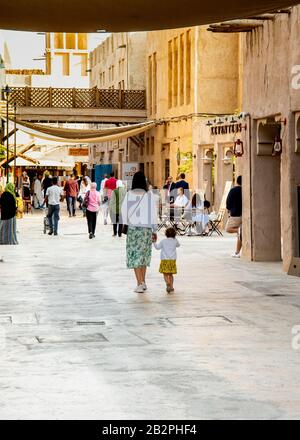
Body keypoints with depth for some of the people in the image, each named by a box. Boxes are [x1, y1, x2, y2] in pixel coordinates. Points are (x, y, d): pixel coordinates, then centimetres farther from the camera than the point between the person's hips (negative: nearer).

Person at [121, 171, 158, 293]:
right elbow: (153, 213, -3)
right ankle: (143, 282, 22)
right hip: (146, 228, 1)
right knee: (143, 254, 17)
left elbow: (124, 211, -4)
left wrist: (126, 224, 11)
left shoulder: (129, 194, -5)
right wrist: (154, 230, 4)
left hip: (133, 228, -1)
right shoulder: (149, 195, -4)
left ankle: (140, 283, -10)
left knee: (135, 256, 1)